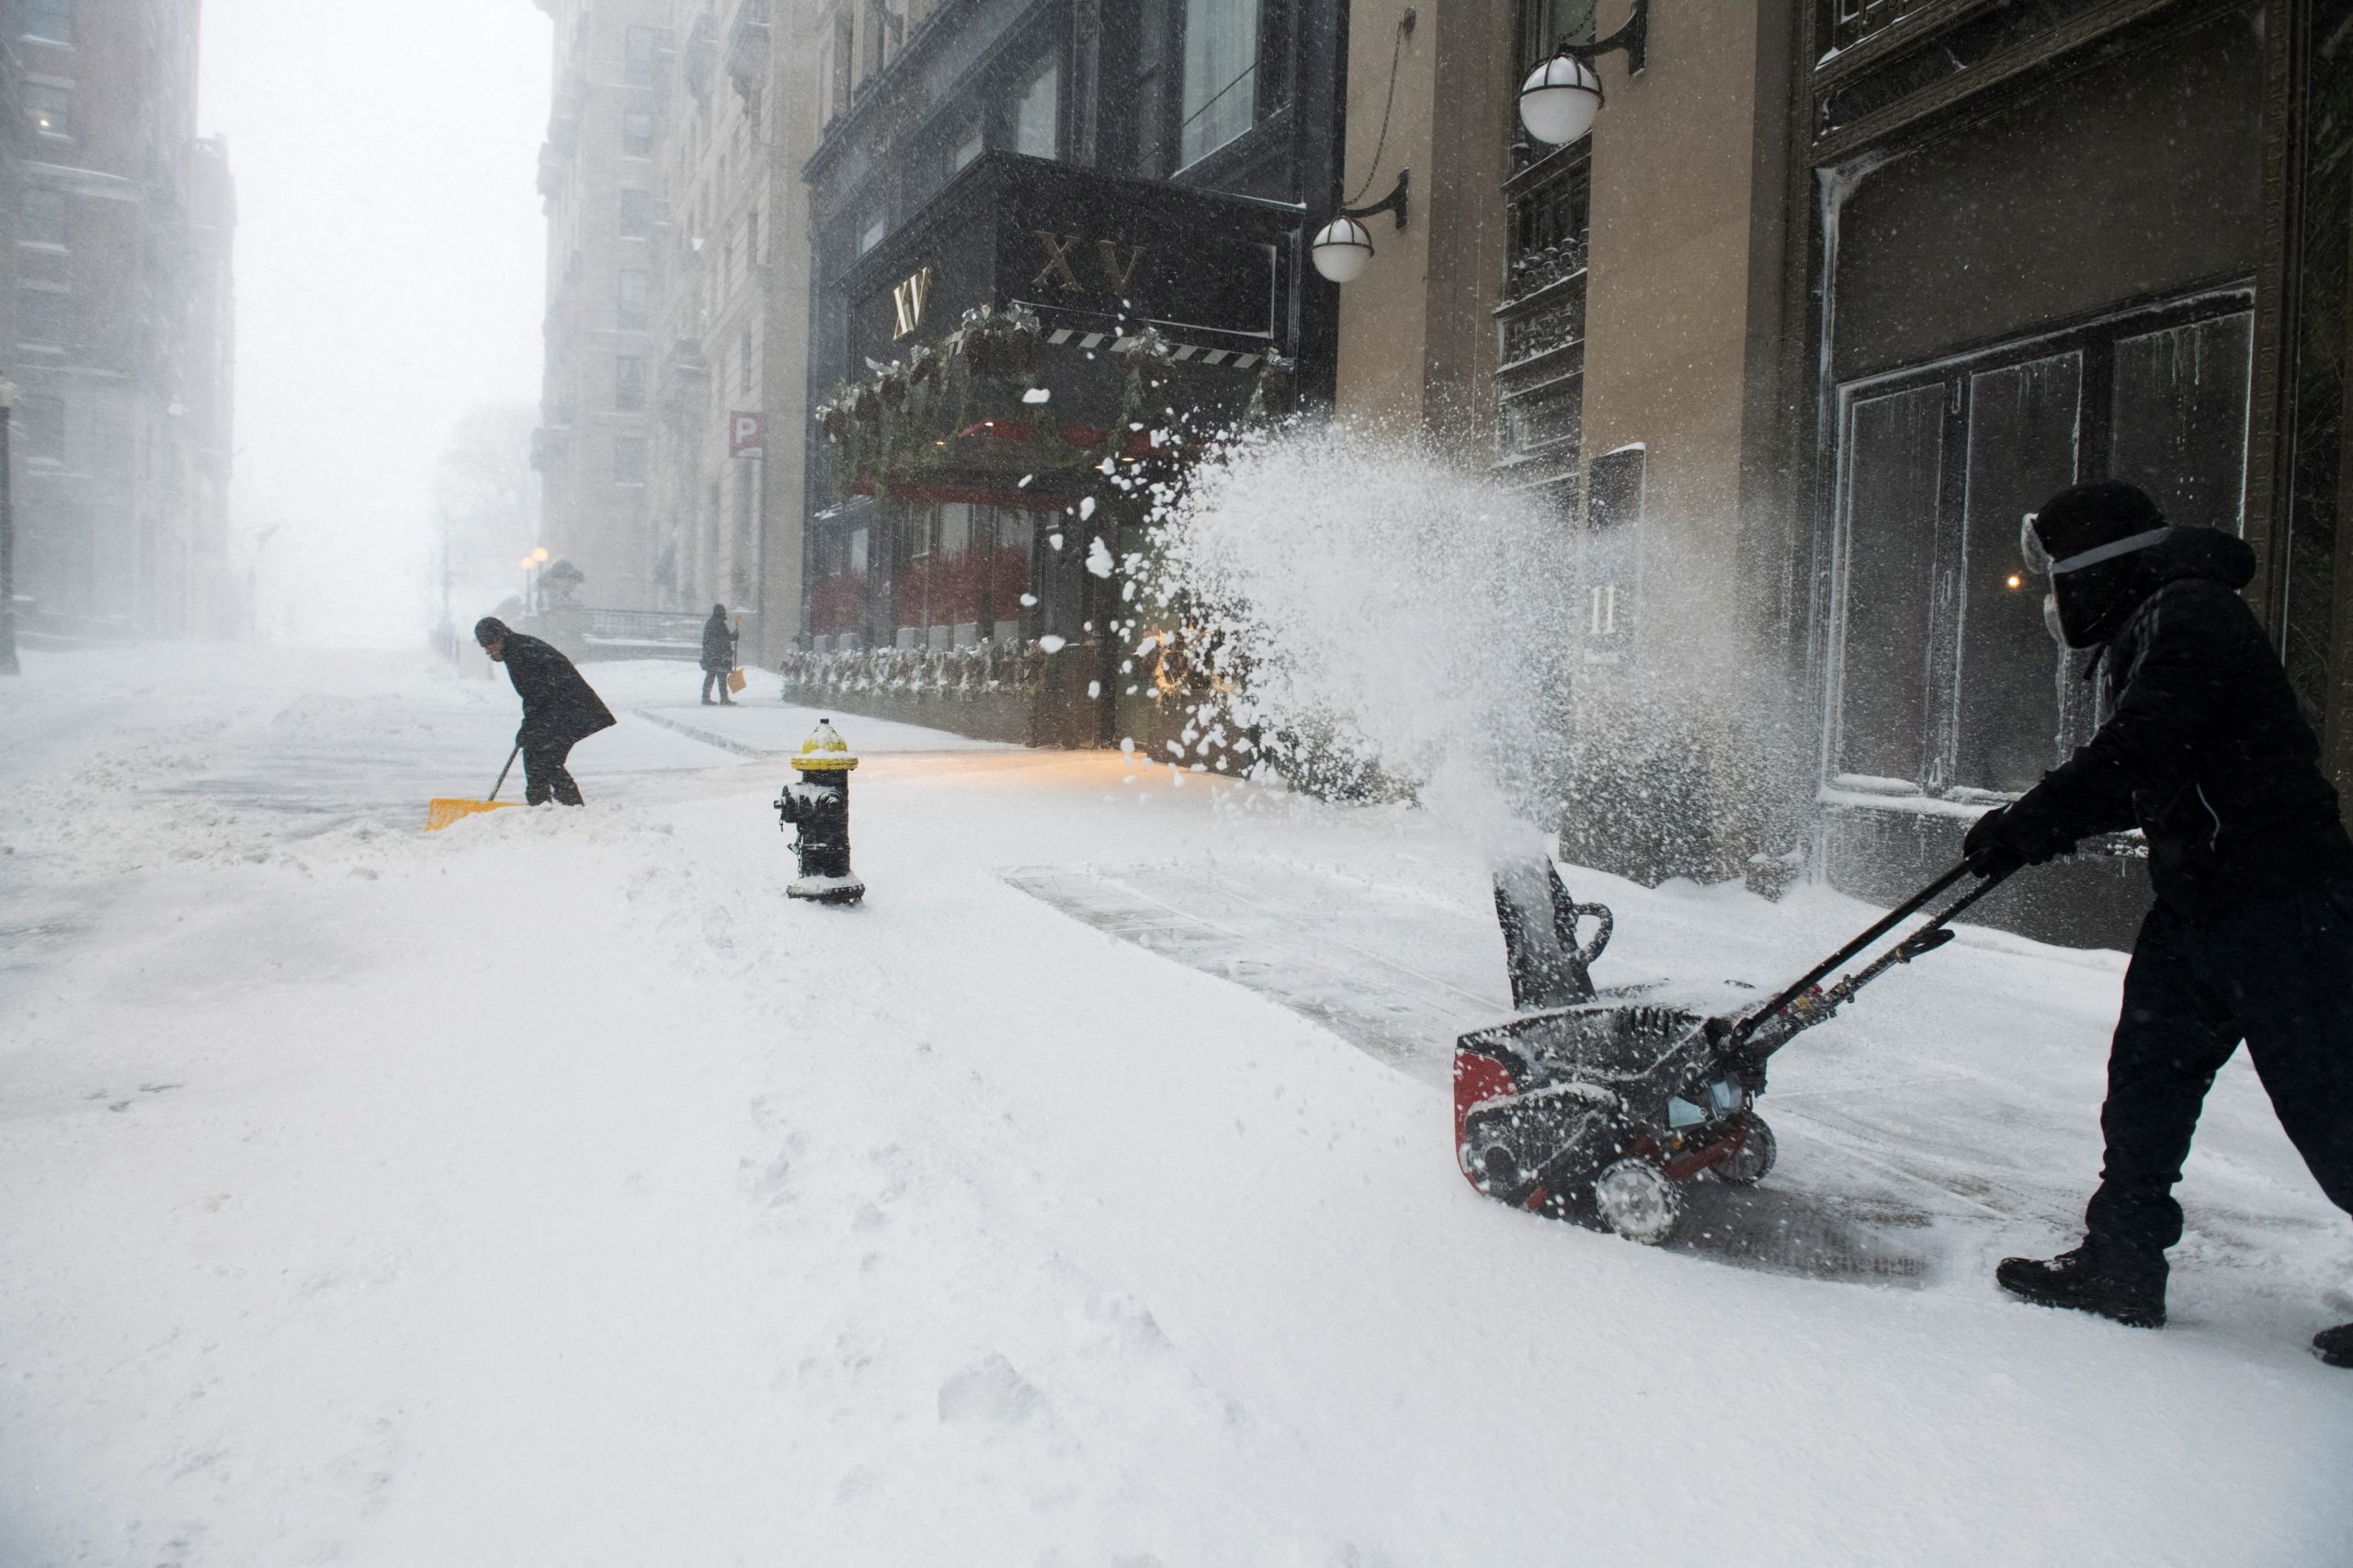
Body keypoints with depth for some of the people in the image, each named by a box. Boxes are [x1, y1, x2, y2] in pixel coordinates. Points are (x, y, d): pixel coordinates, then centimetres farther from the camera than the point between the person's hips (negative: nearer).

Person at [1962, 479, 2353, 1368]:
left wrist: (2027, 826, -15)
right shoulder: (2150, 629, 16)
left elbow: (2132, 759, -25)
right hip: (2201, 903, 10)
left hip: (2279, 908, -10)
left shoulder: (2190, 617, -16)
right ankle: (2121, 1264, 17)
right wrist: (2040, 825, 8)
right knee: (2147, 1076, 10)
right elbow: (2142, 780, 19)